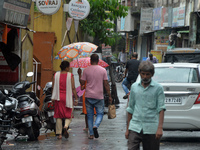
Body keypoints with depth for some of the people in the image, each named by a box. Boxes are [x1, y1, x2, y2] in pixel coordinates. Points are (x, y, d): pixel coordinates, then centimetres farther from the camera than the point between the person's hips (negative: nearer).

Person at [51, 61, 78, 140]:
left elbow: (53, 87, 3)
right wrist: (76, 99, -2)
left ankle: (59, 134, 3)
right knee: (68, 115, 9)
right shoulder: (70, 75, -5)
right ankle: (66, 126, -21)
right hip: (67, 97, -2)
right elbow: (73, 88, -7)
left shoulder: (56, 75, 2)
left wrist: (53, 97, 10)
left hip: (58, 98, 2)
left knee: (59, 116, 7)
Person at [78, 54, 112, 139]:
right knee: (100, 113, 10)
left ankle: (91, 134, 6)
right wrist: (109, 96, 5)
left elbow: (82, 83, 0)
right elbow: (106, 84, -1)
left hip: (89, 96, 1)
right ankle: (95, 126, -18)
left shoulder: (86, 70, -2)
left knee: (90, 115, 8)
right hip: (99, 96, -1)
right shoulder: (103, 70, -1)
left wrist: (79, 74, 16)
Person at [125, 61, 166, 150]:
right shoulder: (134, 87, 10)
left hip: (151, 129, -2)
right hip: (135, 127, 2)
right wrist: (127, 128, 15)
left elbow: (161, 108, -5)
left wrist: (160, 128, -16)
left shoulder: (158, 88, 1)